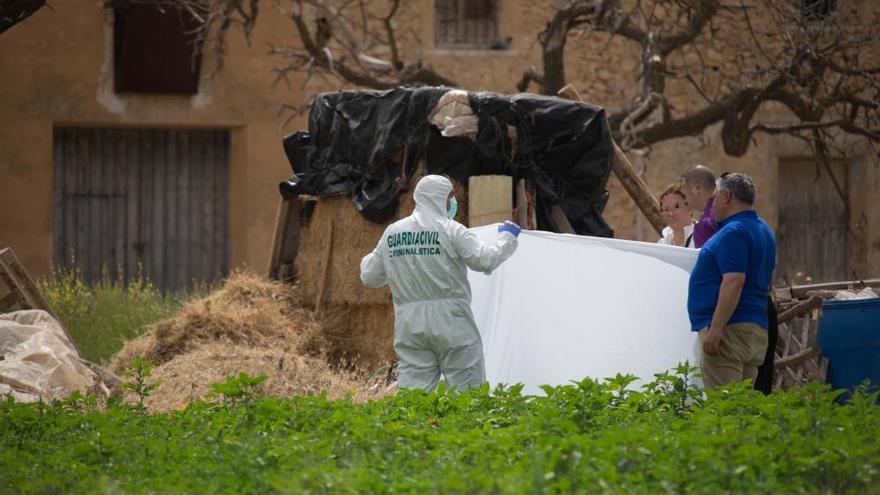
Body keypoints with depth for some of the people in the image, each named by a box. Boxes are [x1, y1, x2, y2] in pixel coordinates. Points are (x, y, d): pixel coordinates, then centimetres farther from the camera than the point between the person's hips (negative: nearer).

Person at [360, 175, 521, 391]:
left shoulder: (392, 233, 9)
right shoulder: (450, 230, -7)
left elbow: (370, 276, 17)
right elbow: (486, 259, -12)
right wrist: (507, 237, 4)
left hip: (409, 326, 5)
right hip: (450, 324, -4)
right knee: (467, 391, 0)